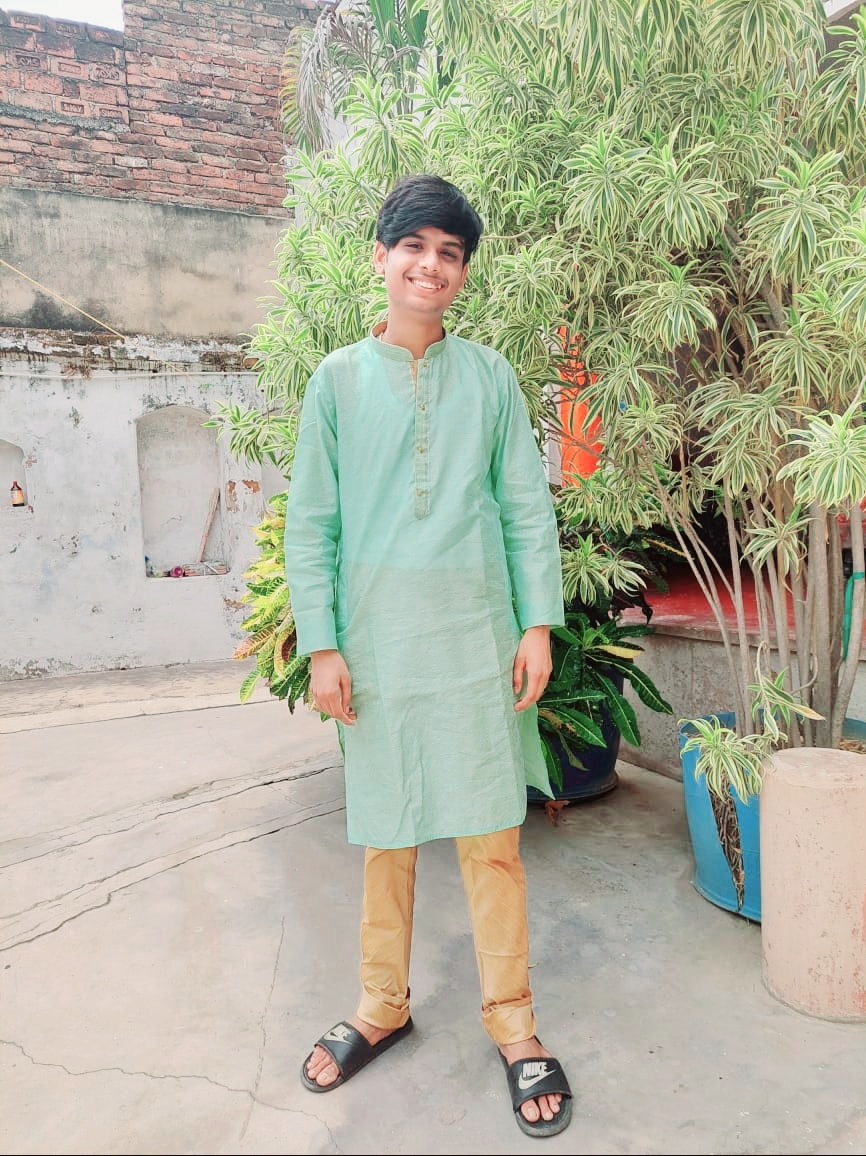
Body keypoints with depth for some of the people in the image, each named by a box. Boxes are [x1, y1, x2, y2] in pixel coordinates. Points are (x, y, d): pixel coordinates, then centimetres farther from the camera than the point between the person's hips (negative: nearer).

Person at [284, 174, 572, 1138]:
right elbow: (310, 524, 2)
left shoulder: (488, 374, 6)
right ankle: (381, 1006, 33)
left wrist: (539, 623, -2)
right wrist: (321, 644, -4)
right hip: (376, 644, 1)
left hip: (475, 640, 0)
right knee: (385, 836, 12)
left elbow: (528, 508, 5)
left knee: (491, 838, 5)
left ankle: (511, 1023, 24)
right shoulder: (338, 379, 4)